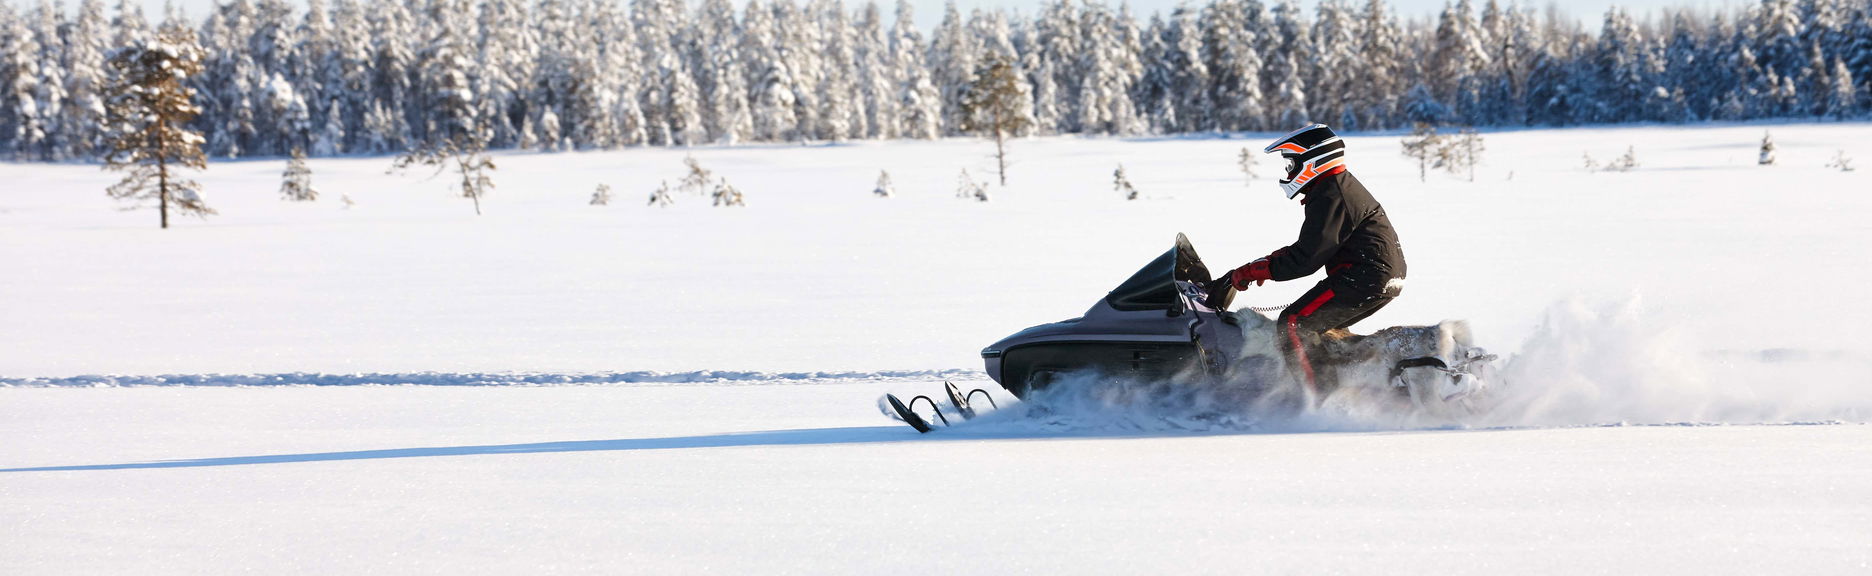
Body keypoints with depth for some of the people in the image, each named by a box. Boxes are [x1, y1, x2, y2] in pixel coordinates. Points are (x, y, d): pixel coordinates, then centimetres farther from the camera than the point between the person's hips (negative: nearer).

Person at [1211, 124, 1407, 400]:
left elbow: (1306, 259, -19)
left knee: (1293, 326, -13)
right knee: (1320, 327, 24)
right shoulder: (1344, 187, 19)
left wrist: (1252, 271, -14)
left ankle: (1323, 397, -21)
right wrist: (1266, 263, 17)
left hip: (1363, 279, -11)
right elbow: (1308, 247, 25)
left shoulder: (1330, 198, -15)